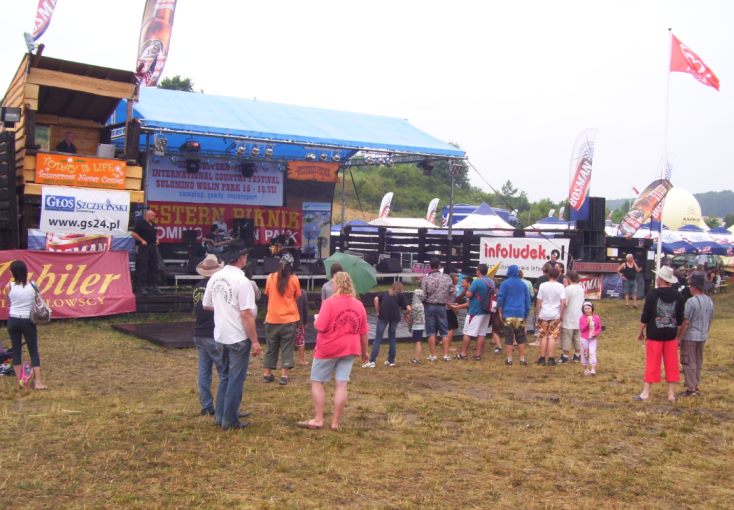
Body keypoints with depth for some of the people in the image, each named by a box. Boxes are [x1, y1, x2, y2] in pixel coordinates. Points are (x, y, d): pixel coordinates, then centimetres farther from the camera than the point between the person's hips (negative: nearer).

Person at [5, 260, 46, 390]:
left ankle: (20, 381, 13)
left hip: (13, 320, 0)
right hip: (28, 321, 0)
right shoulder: (32, 285, -5)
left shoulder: (9, 286, -6)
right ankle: (38, 381, -1)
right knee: (33, 351, 5)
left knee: (16, 350, 11)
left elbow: (9, 302, 4)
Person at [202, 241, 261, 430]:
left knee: (225, 376, 20)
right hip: (239, 338, -7)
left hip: (221, 336, 7)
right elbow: (246, 315, -21)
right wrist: (255, 341, -15)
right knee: (236, 379, 4)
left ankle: (220, 416, 25)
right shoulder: (241, 281, -19)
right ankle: (230, 420, 12)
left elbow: (206, 305, 15)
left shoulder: (215, 278, 3)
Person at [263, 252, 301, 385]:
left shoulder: (270, 278, -4)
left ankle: (267, 374, 18)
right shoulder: (294, 280, -8)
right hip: (289, 319, -2)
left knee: (271, 347, 14)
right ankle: (284, 376, 2)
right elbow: (297, 296, 4)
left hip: (272, 319, 2)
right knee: (286, 348, 5)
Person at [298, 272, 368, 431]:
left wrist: (316, 321, 5)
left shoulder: (330, 302, -14)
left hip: (328, 349, -5)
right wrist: (364, 351, 18)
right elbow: (363, 332, 8)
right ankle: (335, 422, 7)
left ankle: (318, 420, 8)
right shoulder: (359, 305, 4)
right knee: (341, 385, 4)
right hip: (349, 349, 5)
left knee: (317, 382, 9)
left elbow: (320, 327, -17)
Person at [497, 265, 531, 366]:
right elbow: (527, 300, 10)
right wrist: (526, 313, 16)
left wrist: (500, 312, 3)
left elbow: (500, 298, -5)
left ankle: (509, 359, 0)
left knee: (509, 337, 0)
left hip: (508, 314, -3)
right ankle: (522, 359, 10)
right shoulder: (523, 284, 9)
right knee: (521, 338, 9)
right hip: (520, 314, 3)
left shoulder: (505, 283, -1)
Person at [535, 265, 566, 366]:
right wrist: (560, 316, -4)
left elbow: (539, 302, -2)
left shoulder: (543, 286, -3)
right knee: (553, 337, 5)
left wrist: (537, 315, 5)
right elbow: (563, 302, -10)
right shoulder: (560, 286, -5)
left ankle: (542, 358, 11)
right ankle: (551, 359, 5)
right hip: (555, 315, -1)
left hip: (544, 315, 1)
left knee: (543, 336, 10)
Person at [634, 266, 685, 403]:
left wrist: (641, 332, 2)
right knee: (671, 365, 9)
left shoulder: (653, 294, -11)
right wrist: (678, 336, 16)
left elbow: (645, 316, -9)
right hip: (671, 335, 3)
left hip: (654, 335, -3)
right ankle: (671, 393, 14)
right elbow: (680, 319, 7)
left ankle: (646, 393, 7)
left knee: (652, 364, 3)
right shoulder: (678, 296, 2)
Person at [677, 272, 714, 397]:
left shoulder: (691, 301, -20)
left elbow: (685, 322, -18)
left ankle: (691, 389, 6)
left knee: (689, 363, 2)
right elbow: (709, 321, 13)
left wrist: (679, 337, -11)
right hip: (702, 337, 7)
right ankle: (696, 386, 24)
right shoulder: (709, 301, 4)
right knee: (698, 362, 17)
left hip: (690, 337, -7)